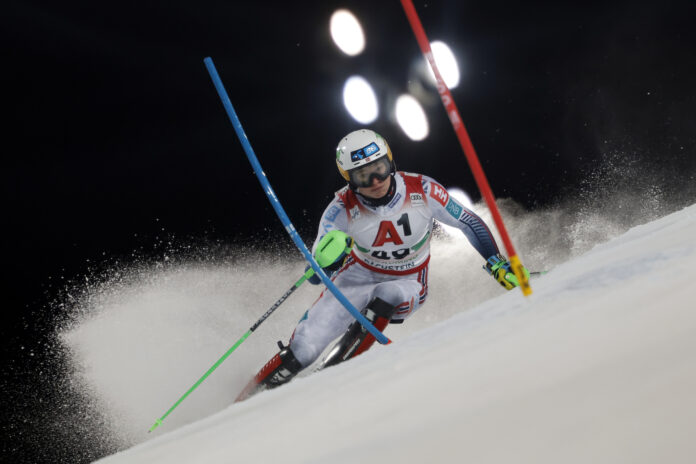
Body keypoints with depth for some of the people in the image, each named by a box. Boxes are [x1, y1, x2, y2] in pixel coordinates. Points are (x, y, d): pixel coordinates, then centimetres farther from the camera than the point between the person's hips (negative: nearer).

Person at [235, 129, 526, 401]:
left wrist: (496, 263, -13)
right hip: (358, 278, 0)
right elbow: (315, 275, -28)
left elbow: (469, 223, -7)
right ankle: (247, 400, 6)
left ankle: (337, 367, -22)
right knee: (304, 349, -13)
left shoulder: (421, 190, -23)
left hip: (407, 285, 0)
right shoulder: (342, 209, -23)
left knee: (388, 294, -37)